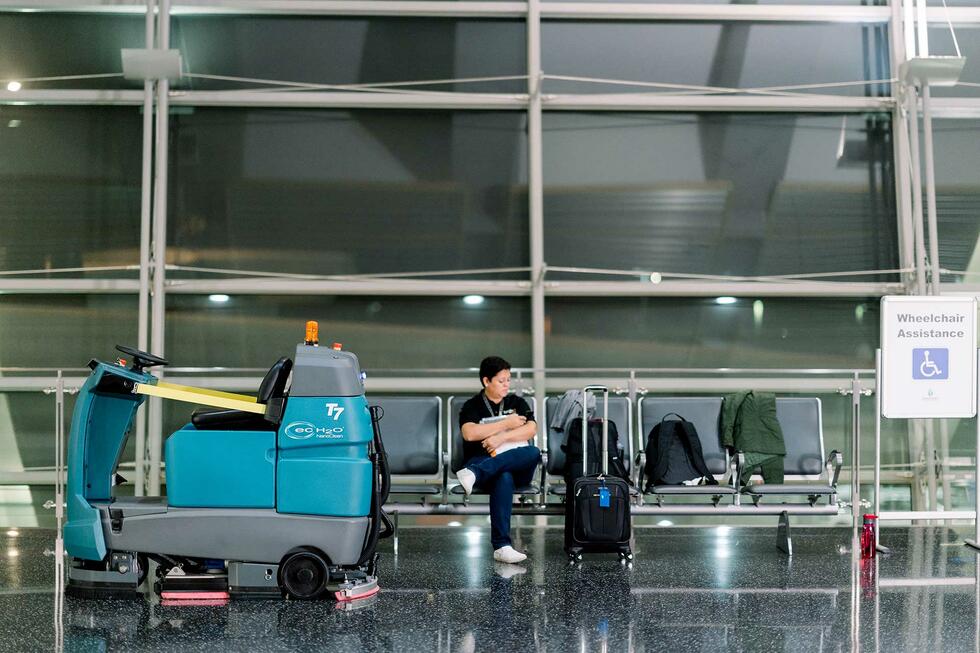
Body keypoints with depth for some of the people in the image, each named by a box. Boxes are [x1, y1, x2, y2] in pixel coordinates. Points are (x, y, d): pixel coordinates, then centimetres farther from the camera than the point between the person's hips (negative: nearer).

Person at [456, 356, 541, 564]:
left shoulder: (517, 403, 18)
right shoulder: (472, 406, 9)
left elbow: (531, 429, 0)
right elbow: (469, 433, -12)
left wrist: (501, 438, -15)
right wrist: (506, 424, -8)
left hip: (518, 467, 3)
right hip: (482, 460, -3)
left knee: (534, 452, -34)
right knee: (504, 477, -40)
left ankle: (474, 474, -46)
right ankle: (502, 545, -46)